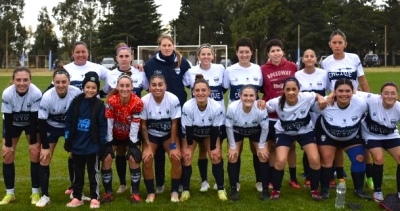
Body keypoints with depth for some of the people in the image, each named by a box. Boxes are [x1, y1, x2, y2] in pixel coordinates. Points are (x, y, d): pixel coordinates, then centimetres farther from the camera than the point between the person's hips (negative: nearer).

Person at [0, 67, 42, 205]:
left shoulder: (36, 94, -33)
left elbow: (35, 119, -24)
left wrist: (33, 142, -18)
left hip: (31, 123, -1)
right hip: (13, 123, 1)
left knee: (35, 154, -10)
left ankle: (35, 193, 2)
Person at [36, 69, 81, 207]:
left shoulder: (77, 93, -28)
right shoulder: (47, 97, -28)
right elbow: (41, 123, -19)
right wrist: (45, 146, -16)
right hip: (51, 127, -1)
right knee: (44, 159, -7)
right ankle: (45, 195, 5)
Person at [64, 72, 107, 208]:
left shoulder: (99, 105, -8)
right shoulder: (76, 102, -1)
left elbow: (102, 126, -7)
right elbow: (68, 122, 3)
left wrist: (103, 145, -10)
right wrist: (68, 142, 2)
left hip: (92, 145, -3)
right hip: (77, 145, 3)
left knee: (93, 172, 9)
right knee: (78, 172, 15)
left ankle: (94, 198, 19)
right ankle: (77, 197, 26)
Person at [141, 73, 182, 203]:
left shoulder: (173, 99, -24)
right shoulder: (144, 101, -23)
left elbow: (174, 124, -14)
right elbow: (143, 125, -12)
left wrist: (173, 145, -14)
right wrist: (148, 146, -14)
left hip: (168, 134, 0)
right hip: (151, 134, 0)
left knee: (176, 158, -19)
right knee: (147, 160, -17)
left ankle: (174, 191, 1)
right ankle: (151, 192, 3)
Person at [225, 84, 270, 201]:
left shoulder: (261, 108, -37)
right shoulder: (232, 107, -37)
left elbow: (265, 128, -19)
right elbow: (229, 127, -21)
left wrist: (261, 145, -11)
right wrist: (233, 146, -14)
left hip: (256, 131, 0)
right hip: (237, 131, 0)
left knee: (263, 155, -7)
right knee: (232, 156, -9)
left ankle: (265, 189, 6)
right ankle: (233, 189, 4)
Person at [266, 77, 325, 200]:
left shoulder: (307, 98, -27)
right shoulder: (277, 102, -29)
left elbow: (318, 96, -5)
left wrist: (321, 99, -27)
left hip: (305, 131, 1)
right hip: (284, 133, -1)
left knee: (315, 160, -13)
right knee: (280, 161, -18)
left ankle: (314, 190, 12)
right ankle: (276, 190, 7)